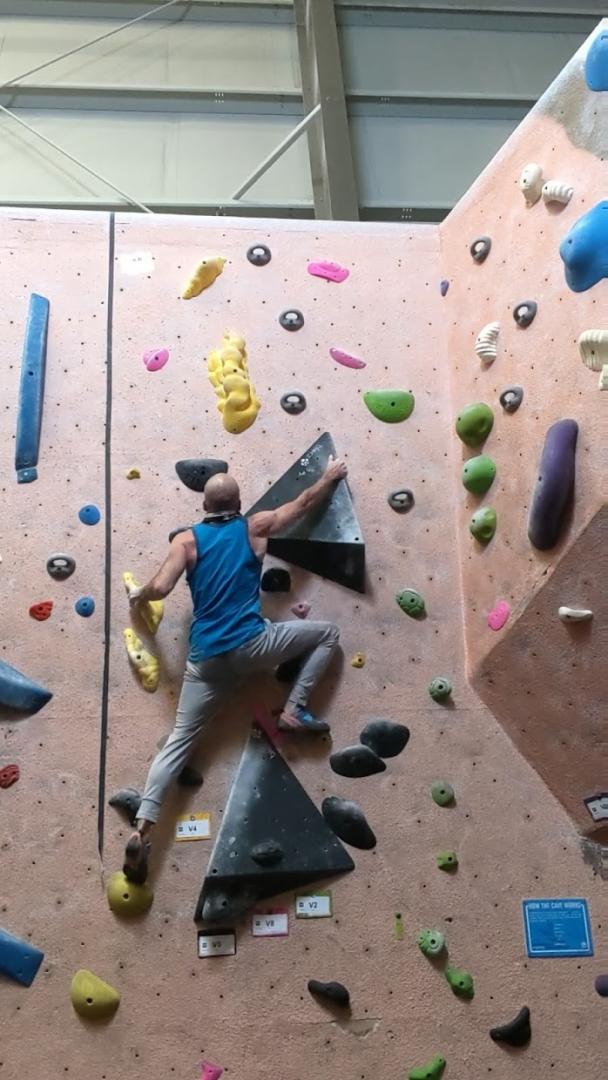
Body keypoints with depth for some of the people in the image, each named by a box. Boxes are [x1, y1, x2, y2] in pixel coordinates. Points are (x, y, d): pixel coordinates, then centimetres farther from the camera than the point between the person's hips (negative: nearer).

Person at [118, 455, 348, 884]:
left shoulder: (187, 540, 5)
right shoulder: (256, 527, 6)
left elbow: (161, 588, -6)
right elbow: (305, 502, 20)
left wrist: (138, 595, 17)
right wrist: (331, 476, 38)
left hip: (206, 659, 2)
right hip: (250, 645, -2)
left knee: (178, 741, 7)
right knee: (328, 633, 18)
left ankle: (143, 829, -6)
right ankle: (295, 709, 8)